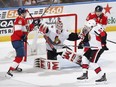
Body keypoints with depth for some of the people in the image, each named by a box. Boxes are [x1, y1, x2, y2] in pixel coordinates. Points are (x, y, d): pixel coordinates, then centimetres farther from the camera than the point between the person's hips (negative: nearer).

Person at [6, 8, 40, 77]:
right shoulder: (19, 19, -16)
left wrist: (34, 24, 11)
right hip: (17, 40, -11)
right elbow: (17, 30, -26)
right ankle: (10, 70, -25)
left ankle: (15, 66, 51)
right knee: (20, 55, -19)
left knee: (21, 53, 30)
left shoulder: (24, 20, 17)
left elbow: (28, 29, 22)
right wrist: (23, 36, -24)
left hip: (20, 39, 11)